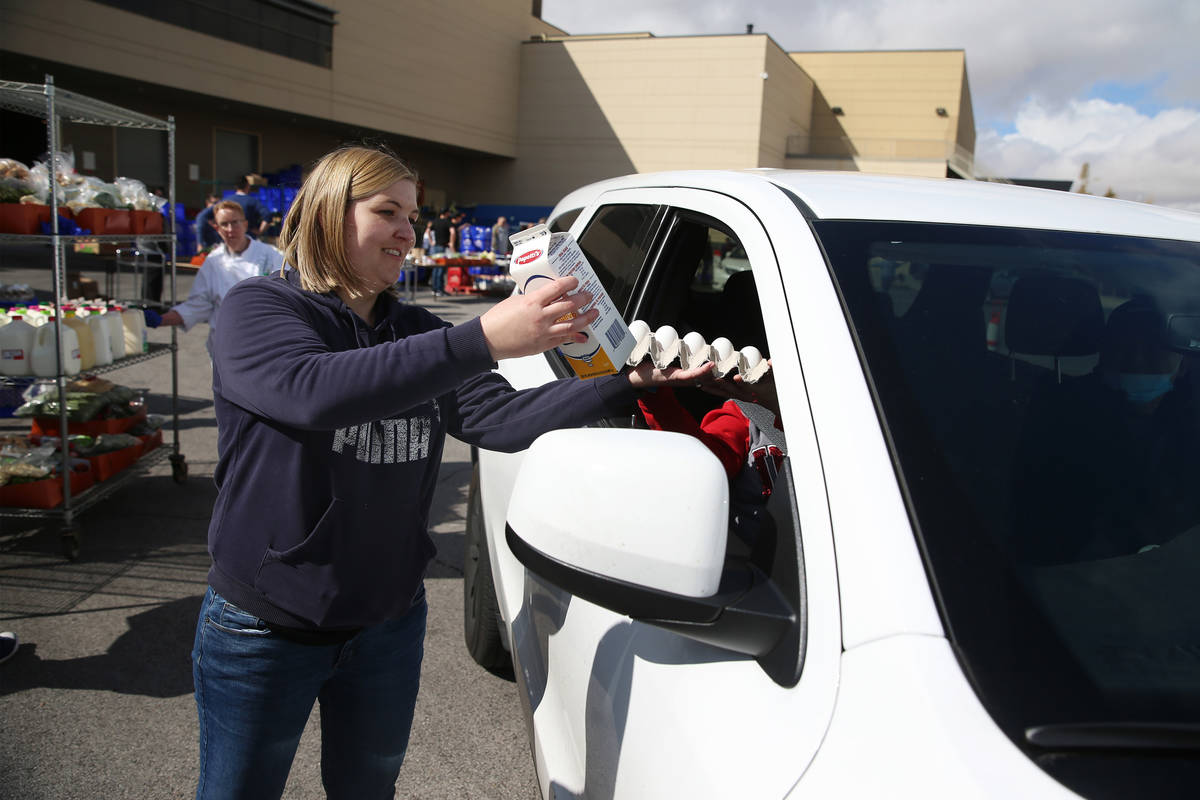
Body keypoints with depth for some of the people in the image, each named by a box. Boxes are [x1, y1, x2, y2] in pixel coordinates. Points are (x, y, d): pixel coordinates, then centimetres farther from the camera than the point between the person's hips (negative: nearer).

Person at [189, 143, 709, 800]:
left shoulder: (415, 332, 4)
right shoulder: (256, 309, -13)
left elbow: (501, 417, -8)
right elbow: (313, 391, -35)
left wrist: (629, 386, -21)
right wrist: (482, 340, -42)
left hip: (389, 623, 5)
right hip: (263, 628, -4)